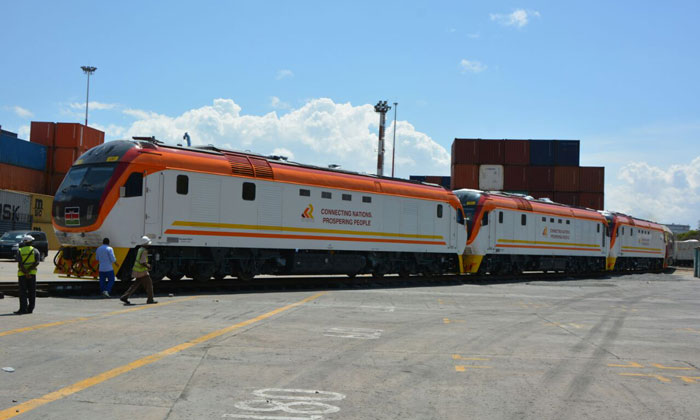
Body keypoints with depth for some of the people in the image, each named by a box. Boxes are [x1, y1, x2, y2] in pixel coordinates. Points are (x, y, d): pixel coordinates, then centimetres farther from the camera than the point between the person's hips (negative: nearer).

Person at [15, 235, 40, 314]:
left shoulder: (19, 251, -1)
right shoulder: (35, 250, 2)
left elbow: (20, 264, -12)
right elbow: (37, 263, -10)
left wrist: (26, 273, -16)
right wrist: (29, 270, -12)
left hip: (22, 274, -1)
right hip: (32, 273, 1)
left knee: (23, 292, 1)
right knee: (32, 291, 7)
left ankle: (23, 309, -4)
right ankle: (30, 309, 8)